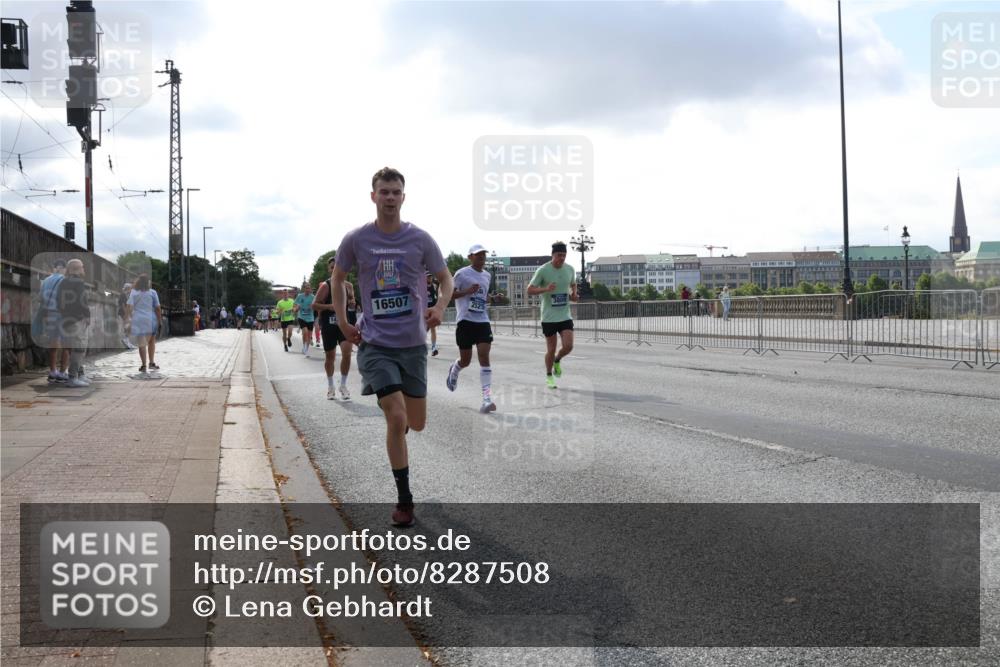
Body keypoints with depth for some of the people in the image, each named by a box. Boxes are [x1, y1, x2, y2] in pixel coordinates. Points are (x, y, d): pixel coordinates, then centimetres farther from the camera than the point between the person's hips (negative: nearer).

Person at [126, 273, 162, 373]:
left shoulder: (134, 293, 1)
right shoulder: (152, 292, 0)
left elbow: (129, 307, -6)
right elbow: (157, 308, -2)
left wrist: (131, 316, 11)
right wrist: (159, 320, 5)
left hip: (138, 321, 0)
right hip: (150, 320, 0)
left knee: (142, 344, 2)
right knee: (152, 341, 17)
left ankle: (144, 365, 1)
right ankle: (152, 363, 14)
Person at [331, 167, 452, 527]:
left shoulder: (420, 239, -3)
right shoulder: (356, 239, -3)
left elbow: (446, 278, 8)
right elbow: (338, 278, 13)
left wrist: (440, 306, -13)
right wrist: (342, 321, 5)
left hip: (413, 342, 2)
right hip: (375, 343, -2)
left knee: (416, 424, 9)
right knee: (396, 419, -14)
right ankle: (404, 500, 1)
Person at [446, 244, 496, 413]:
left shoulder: (487, 275, 15)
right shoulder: (462, 274, -4)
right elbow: (448, 294, -7)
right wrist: (467, 291, -20)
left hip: (483, 321, 4)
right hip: (465, 321, -4)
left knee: (484, 356, -11)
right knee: (465, 360, 5)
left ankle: (487, 399, -17)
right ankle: (454, 371, 44)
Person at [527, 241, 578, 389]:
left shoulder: (570, 269, 3)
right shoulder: (543, 270, -11)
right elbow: (530, 289, -8)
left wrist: (574, 294, 2)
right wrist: (545, 289, -24)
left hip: (565, 315, 3)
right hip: (549, 317, -3)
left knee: (568, 346, -10)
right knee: (551, 349, 2)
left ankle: (557, 361, 24)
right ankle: (549, 376, 25)